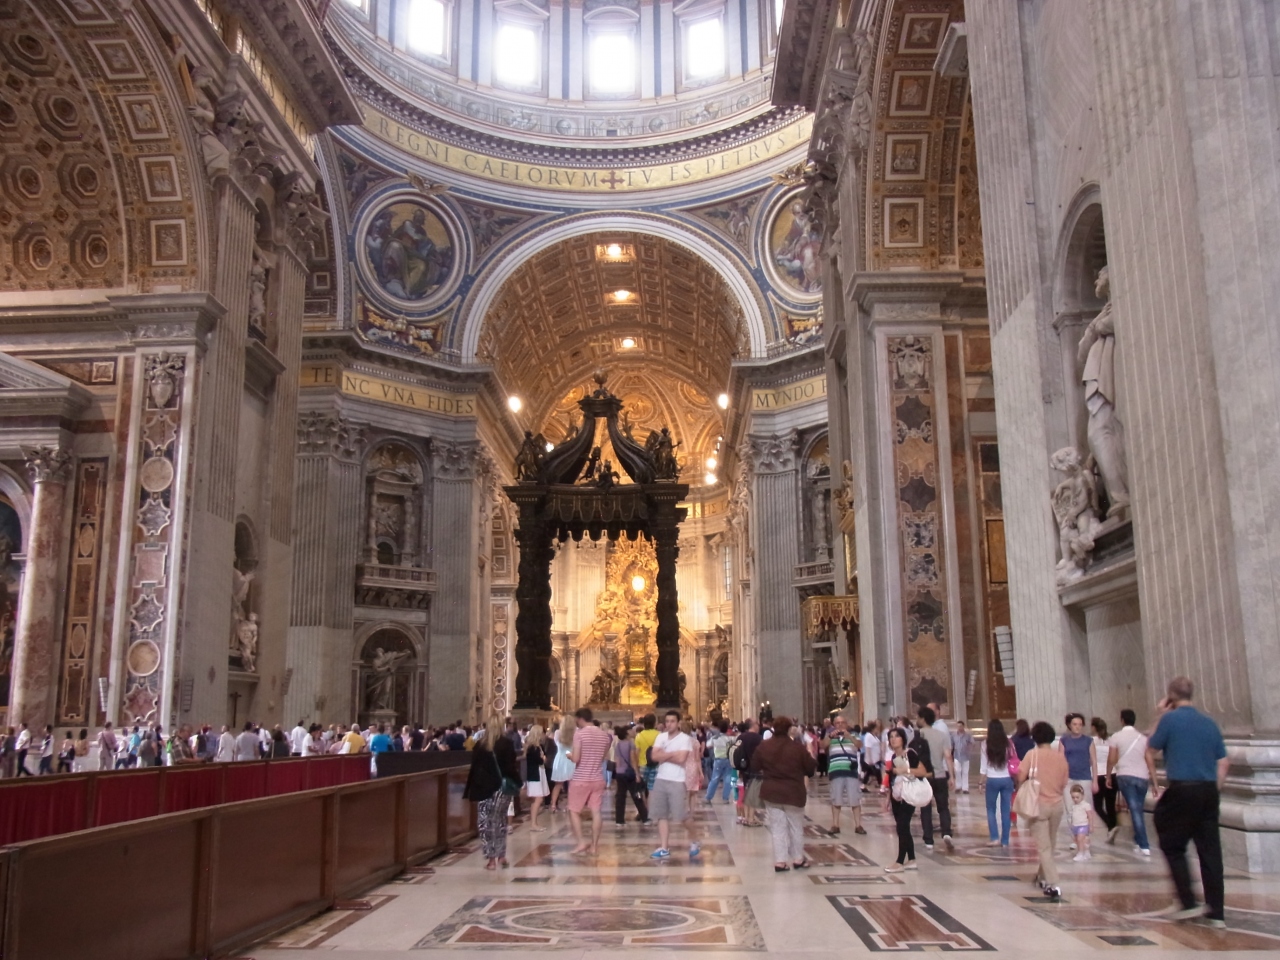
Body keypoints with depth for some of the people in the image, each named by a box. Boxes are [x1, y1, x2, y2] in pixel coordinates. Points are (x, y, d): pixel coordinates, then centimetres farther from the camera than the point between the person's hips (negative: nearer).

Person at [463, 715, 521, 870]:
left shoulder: (479, 744, 2)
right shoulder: (506, 744, -4)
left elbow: (473, 768, 4)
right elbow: (511, 767, -7)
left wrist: (470, 789, 8)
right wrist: (518, 784, 1)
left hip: (482, 788, 0)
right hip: (501, 788, 0)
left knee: (485, 822, 3)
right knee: (500, 821, 13)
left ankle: (491, 858, 0)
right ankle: (501, 856, 14)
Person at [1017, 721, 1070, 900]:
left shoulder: (1032, 755, -11)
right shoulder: (1060, 757, -1)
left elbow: (1021, 778, -13)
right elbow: (1064, 783, 7)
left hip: (1039, 804, -4)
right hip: (1057, 804, 4)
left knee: (1043, 847, -1)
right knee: (1049, 845, 20)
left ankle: (1053, 885, -10)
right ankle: (1043, 877, 34)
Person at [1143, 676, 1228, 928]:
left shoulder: (1170, 719, -6)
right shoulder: (1209, 723, 10)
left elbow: (1151, 749, 7)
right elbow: (1224, 763, 11)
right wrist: (1213, 791, 18)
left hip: (1182, 789, -5)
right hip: (1209, 791, 5)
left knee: (1172, 847, 9)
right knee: (1210, 851, 8)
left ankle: (1188, 903, 3)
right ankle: (1216, 912, 10)